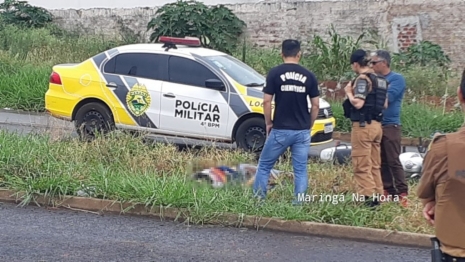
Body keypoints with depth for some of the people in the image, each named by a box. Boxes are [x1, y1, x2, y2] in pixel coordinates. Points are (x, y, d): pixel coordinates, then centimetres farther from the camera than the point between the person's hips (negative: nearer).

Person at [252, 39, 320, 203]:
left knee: (264, 166, 11)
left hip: (280, 130, -2)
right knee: (300, 170, 8)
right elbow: (315, 105, 4)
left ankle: (258, 200, 12)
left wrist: (268, 123, 5)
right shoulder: (308, 75, 3)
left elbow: (267, 101, -7)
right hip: (302, 131, 2)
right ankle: (299, 204, 8)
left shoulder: (275, 73, -5)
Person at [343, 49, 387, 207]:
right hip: (376, 125, 9)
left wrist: (349, 92, -6)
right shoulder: (379, 79, 14)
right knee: (374, 165, 15)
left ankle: (368, 196, -6)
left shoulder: (362, 79, -13)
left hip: (363, 125, -9)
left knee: (362, 165, -4)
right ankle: (377, 195, 19)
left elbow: (358, 103, -22)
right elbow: (384, 105, 16)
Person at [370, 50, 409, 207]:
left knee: (393, 161, -7)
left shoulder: (397, 78, -6)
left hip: (390, 126, -6)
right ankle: (389, 191, 14)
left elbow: (387, 98, -19)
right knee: (382, 162, 8)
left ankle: (402, 193, -3)